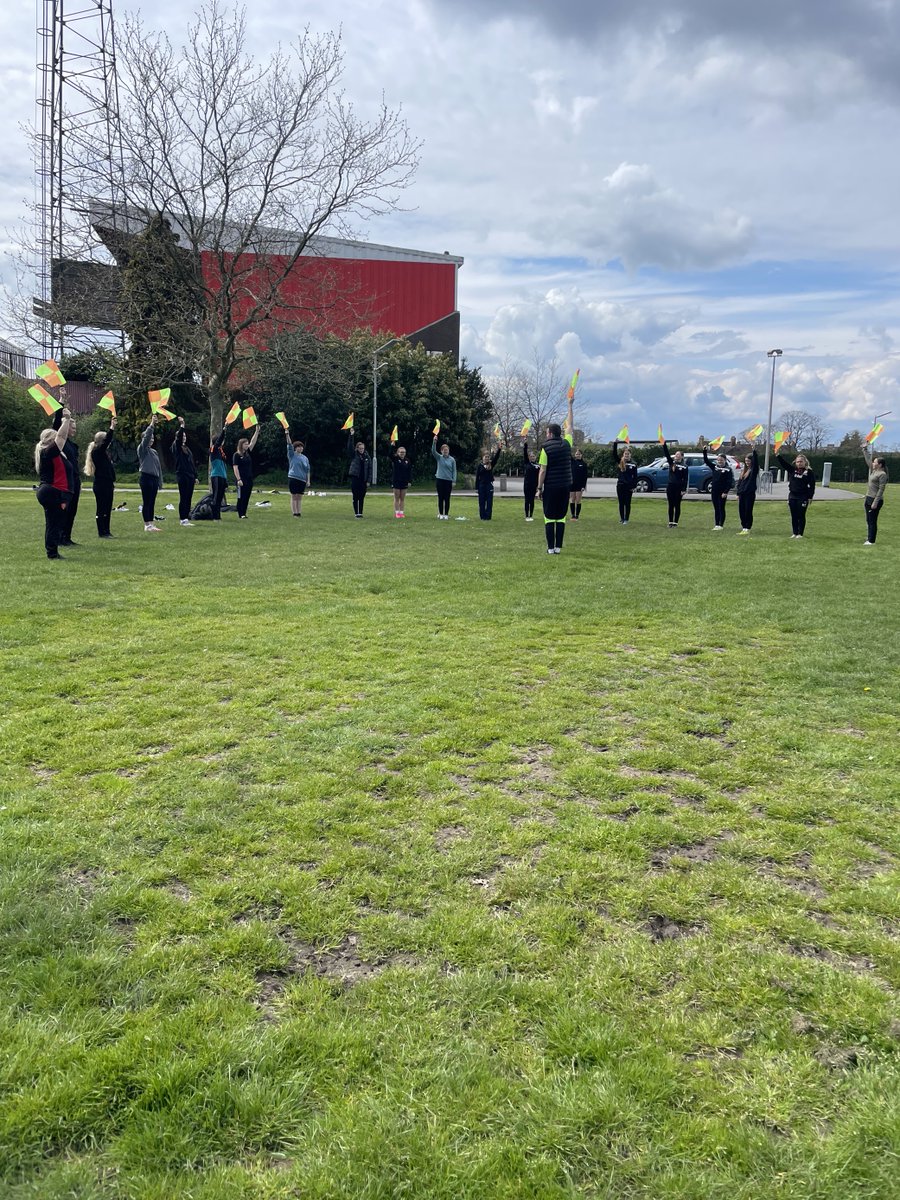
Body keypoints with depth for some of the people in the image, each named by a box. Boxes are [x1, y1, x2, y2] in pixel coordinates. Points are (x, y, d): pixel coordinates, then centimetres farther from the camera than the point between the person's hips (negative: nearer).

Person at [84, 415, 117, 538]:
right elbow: (106, 441, -23)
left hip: (107, 484, 10)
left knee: (107, 508, 11)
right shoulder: (97, 452, -13)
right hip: (100, 484, -10)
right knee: (101, 508, -5)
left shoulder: (104, 452, 13)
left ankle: (106, 531, 16)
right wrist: (111, 427, -27)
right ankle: (101, 532, -2)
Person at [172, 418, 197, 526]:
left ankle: (187, 518, 11)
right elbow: (178, 438, -22)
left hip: (190, 476, 7)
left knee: (188, 498, 7)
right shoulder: (176, 447, 0)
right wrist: (181, 426, -22)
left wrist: (195, 476, 15)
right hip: (182, 475, -7)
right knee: (183, 498, -6)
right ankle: (182, 519, -4)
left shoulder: (187, 449, 19)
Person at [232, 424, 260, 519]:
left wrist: (257, 431, 7)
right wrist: (238, 479, -18)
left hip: (249, 479, 7)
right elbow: (235, 468, -11)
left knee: (247, 498, 7)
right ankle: (240, 515, -1)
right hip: (241, 480, -7)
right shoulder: (236, 455, -6)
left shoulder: (248, 453, 12)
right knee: (241, 498, -4)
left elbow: (253, 442, 12)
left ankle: (244, 514, 12)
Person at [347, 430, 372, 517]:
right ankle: (356, 513, 4)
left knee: (362, 497, 6)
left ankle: (360, 513, 13)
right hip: (355, 478, -2)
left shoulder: (367, 456, 7)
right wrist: (351, 435, -21)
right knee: (355, 497, 0)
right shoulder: (354, 455, 3)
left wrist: (369, 480, -1)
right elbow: (350, 446, -11)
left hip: (363, 480, 2)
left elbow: (370, 469, 6)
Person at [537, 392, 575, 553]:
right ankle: (558, 547, 7)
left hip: (550, 487, -4)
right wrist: (570, 405, 28)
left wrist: (539, 488, -3)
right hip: (565, 486, 4)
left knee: (549, 518, 1)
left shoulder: (546, 448, -8)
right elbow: (570, 426, 20)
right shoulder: (566, 444, 4)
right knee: (561, 517, 8)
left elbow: (542, 471, -11)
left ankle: (551, 548, -1)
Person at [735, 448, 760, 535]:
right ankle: (744, 528, 15)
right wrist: (738, 493, 11)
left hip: (750, 494, -6)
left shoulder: (754, 470, -3)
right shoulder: (743, 470, 14)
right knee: (741, 511, 7)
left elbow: (756, 460, -22)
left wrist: (753, 451, -31)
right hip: (742, 494, 6)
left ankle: (747, 529, 4)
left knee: (748, 512, -2)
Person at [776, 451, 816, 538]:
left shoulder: (809, 472, -4)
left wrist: (810, 497, -9)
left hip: (803, 497, -4)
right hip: (792, 496, 4)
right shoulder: (792, 469, 7)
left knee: (801, 516, 1)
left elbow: (812, 485, -4)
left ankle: (800, 533, 7)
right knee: (794, 516, 9)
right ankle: (794, 533, 16)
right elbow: (783, 462, 0)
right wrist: (777, 455, -15)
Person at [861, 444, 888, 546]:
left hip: (875, 500, -9)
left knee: (872, 521, -7)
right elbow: (868, 459, 24)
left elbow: (881, 489, -18)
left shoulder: (882, 474, -14)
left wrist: (875, 502, -22)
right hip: (868, 498, 9)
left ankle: (871, 541, -4)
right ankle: (868, 539, 16)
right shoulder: (872, 470, 10)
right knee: (868, 521, 11)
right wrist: (865, 449, 24)